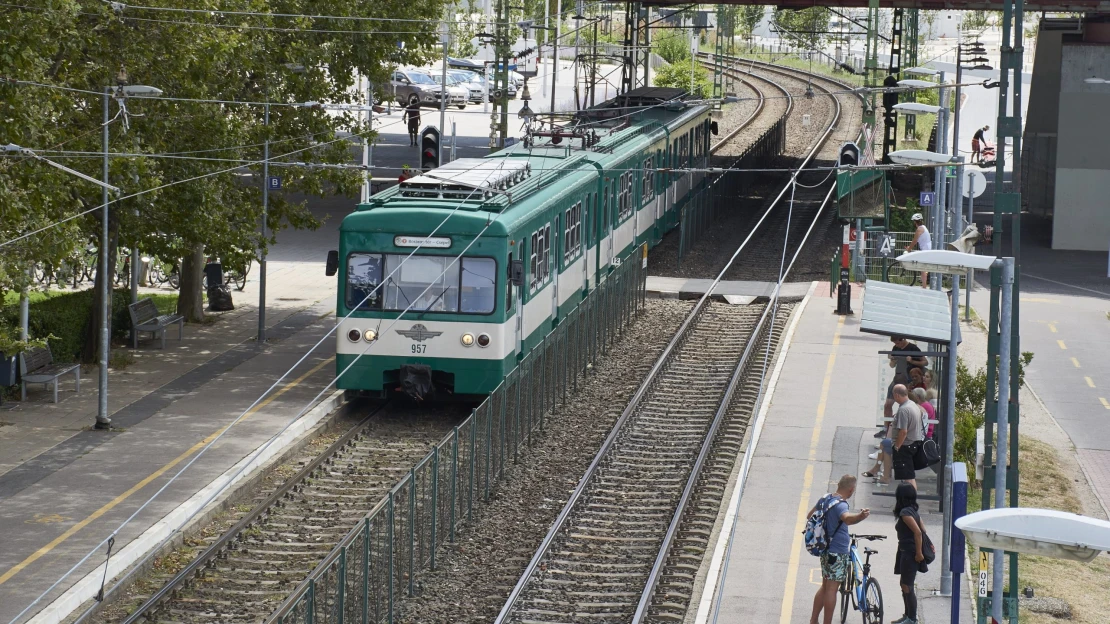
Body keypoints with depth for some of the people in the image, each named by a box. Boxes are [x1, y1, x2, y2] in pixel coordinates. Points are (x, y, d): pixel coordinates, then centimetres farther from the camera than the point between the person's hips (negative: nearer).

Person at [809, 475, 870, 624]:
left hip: (825, 549, 9)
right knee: (831, 589, -4)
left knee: (825, 586, 19)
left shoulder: (825, 499, 4)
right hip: (838, 552, -9)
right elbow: (847, 518, -46)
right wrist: (861, 516, -66)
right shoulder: (840, 505, -22)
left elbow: (810, 515, 21)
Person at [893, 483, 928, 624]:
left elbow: (918, 532, -26)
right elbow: (923, 530, 13)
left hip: (910, 554, -10)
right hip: (905, 553, 10)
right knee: (904, 585, 18)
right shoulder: (913, 511, 10)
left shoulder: (905, 513, -19)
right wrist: (920, 551, 15)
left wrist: (918, 553, -22)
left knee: (907, 587, -4)